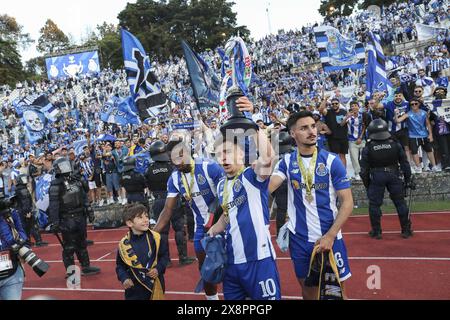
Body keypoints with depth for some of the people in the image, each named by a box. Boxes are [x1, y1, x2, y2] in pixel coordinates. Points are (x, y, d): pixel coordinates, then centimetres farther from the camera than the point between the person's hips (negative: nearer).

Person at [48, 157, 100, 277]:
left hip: (80, 217, 8)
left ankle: (86, 267, 27)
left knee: (82, 244, 17)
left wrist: (89, 211, 19)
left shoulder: (76, 181, 12)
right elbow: (53, 204, -16)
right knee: (69, 247, -2)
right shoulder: (56, 185, -12)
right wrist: (54, 222, -19)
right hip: (67, 220, -8)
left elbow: (84, 197, 20)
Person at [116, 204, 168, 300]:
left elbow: (165, 255, 3)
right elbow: (120, 265, 3)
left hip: (155, 284, 1)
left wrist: (159, 269, -12)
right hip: (134, 288, 0)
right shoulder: (124, 244, -8)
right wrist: (124, 278, -12)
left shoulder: (155, 238, -8)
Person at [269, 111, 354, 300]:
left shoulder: (332, 161, -8)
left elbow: (347, 202, -8)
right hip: (299, 238, 2)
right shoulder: (287, 162, 0)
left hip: (329, 237, -2)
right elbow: (266, 187, -15)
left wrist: (330, 236, -15)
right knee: (308, 288, 16)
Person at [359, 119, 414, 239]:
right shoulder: (395, 144, -2)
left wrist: (367, 184, 9)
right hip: (394, 175, 2)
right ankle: (406, 230, 19)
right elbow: (404, 163, 3)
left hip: (376, 177, -2)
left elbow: (364, 169, -4)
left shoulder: (368, 148, -7)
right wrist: (408, 179, 12)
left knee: (374, 204, 9)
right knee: (400, 202, 12)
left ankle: (376, 231, 14)